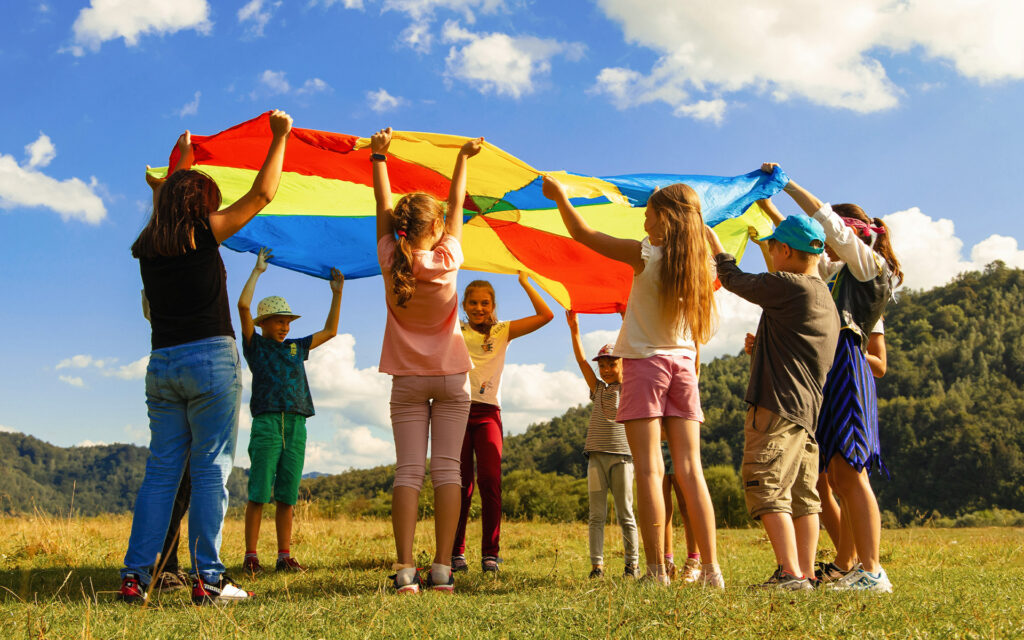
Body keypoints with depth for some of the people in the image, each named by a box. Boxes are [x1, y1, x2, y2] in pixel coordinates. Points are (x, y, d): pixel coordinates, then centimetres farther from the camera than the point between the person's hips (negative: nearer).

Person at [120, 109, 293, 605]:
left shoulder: (148, 247, 11)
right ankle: (208, 579, -2)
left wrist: (183, 156, 47)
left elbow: (168, 196, 32)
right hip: (210, 359, -6)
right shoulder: (203, 233, -4)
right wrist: (279, 137, 10)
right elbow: (262, 194, 0)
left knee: (161, 468, 9)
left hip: (162, 364, 6)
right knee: (210, 468, -3)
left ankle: (135, 576, 6)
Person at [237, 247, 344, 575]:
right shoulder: (255, 345, 8)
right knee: (259, 494, -6)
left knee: (287, 496, 5)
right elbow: (243, 306, -3)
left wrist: (337, 293, 23)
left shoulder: (295, 348, 21)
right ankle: (251, 556, -3)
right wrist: (257, 270, 2)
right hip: (266, 424, -4)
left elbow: (330, 331, 28)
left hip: (296, 425, 4)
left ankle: (284, 556, 8)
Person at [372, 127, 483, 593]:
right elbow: (457, 206, 4)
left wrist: (378, 156, 18)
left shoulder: (391, 260, -7)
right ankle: (442, 568, -6)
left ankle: (405, 569, -11)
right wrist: (463, 158, 18)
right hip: (451, 377, -1)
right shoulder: (447, 259, -9)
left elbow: (383, 207, 5)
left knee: (408, 470, -3)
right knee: (447, 468, -2)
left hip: (408, 380, 1)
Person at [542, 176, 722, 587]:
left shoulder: (645, 254, -8)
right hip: (683, 364, 5)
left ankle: (657, 571, -9)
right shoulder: (701, 263, 4)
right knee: (690, 469, 4)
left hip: (645, 362, -5)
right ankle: (711, 569, 2)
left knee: (649, 468, -6)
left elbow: (582, 234, 0)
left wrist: (559, 196, 14)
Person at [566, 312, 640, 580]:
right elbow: (581, 360, 7)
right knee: (597, 515, 1)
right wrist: (574, 329, -1)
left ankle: (632, 564, 8)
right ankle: (597, 564, 1)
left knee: (625, 514, 2)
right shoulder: (598, 388, 15)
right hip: (596, 455, 3)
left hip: (622, 455, -3)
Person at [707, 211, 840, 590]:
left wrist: (714, 244, 18)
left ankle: (790, 574, -15)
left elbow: (734, 280, 3)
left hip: (779, 405, -10)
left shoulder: (787, 286, -10)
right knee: (802, 495, 9)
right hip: (809, 408, 10)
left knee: (767, 489, -10)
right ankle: (806, 573, 10)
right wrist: (760, 347, 39)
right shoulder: (825, 298, 19)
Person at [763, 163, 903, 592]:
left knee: (848, 471, -14)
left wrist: (788, 185, 0)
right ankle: (851, 568, 9)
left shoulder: (872, 264, 1)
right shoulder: (838, 272, 24)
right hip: (830, 369, 9)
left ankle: (872, 572, -15)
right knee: (836, 476, 6)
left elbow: (828, 221, -5)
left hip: (847, 368, -9)